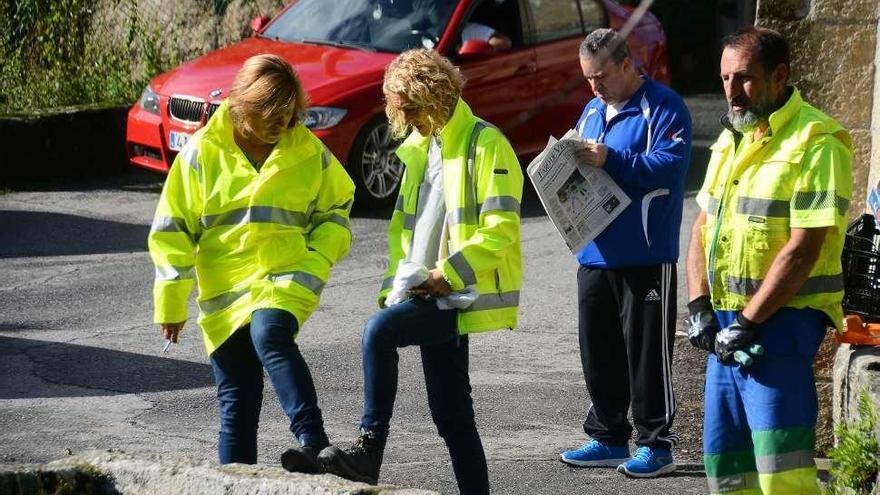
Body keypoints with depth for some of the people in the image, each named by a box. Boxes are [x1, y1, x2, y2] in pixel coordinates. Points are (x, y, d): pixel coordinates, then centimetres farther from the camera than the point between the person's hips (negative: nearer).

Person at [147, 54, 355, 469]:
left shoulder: (309, 152, 3)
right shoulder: (202, 152, 0)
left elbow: (335, 210, 17)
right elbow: (172, 231, 3)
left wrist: (317, 259, -1)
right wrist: (171, 304, 1)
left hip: (287, 280, -2)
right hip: (225, 291, 2)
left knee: (269, 333, -34)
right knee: (237, 403, 3)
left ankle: (313, 443, -40)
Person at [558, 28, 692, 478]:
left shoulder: (663, 108, -8)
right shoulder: (593, 110, 16)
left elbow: (669, 166, -20)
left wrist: (611, 161, -25)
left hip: (646, 256, -8)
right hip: (596, 253, 8)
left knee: (647, 352, -2)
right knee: (598, 351, 11)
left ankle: (656, 444, 5)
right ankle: (608, 438, 21)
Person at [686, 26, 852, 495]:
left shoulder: (816, 143, -12)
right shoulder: (731, 139, 16)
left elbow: (802, 249, -18)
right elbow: (703, 227, 17)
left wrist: (748, 324, -17)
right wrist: (699, 306, 3)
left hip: (782, 319, -8)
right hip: (727, 321, 8)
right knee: (723, 456, 10)